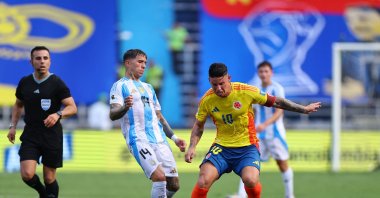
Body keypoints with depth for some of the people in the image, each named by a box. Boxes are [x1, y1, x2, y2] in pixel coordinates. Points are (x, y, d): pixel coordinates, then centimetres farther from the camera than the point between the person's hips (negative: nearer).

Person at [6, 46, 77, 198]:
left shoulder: (57, 84, -6)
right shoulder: (25, 83, 6)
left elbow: (72, 108, -10)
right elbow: (18, 104, 23)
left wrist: (58, 114, -29)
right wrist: (13, 126, 13)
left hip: (52, 136, -2)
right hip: (30, 135, 2)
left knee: (49, 178, 2)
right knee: (27, 174, -14)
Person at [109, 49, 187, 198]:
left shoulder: (148, 88, 26)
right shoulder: (120, 86, 4)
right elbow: (113, 115, -10)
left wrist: (174, 137, 20)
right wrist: (125, 107, -32)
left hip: (159, 139, 7)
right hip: (139, 139, -7)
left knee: (173, 184, 0)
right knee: (159, 176, -26)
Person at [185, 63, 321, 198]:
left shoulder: (246, 91, -13)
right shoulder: (207, 100, -6)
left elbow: (275, 102, 0)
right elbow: (199, 125, 11)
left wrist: (304, 109, 5)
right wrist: (192, 147, -3)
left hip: (247, 146, -2)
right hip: (222, 146, 2)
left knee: (250, 180, -30)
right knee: (204, 180, -22)